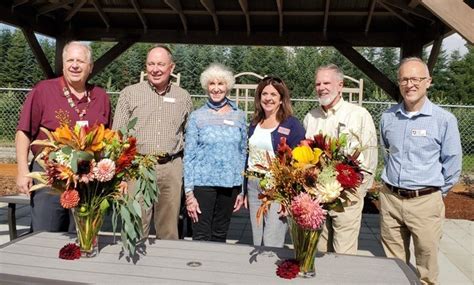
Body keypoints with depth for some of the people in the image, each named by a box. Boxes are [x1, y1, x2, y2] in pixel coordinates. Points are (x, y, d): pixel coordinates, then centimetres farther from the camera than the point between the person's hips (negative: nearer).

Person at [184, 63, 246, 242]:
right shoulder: (197, 117, 0)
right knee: (201, 237, -2)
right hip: (203, 183, -2)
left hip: (230, 184, 2)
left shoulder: (238, 116, 6)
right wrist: (189, 193, -8)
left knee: (220, 236, 13)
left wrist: (242, 190, 7)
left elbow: (243, 153, 10)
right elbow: (188, 156, -1)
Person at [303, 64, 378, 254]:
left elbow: (370, 158, -3)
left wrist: (357, 191, -6)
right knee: (319, 251, 13)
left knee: (344, 254, -1)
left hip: (347, 194, -4)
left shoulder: (359, 115, -3)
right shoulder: (310, 117, 11)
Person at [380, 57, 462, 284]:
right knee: (393, 264, 15)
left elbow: (452, 164, -1)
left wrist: (436, 191, 5)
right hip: (390, 198, 3)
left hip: (425, 202, -3)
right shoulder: (388, 117, 3)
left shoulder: (444, 120, -9)